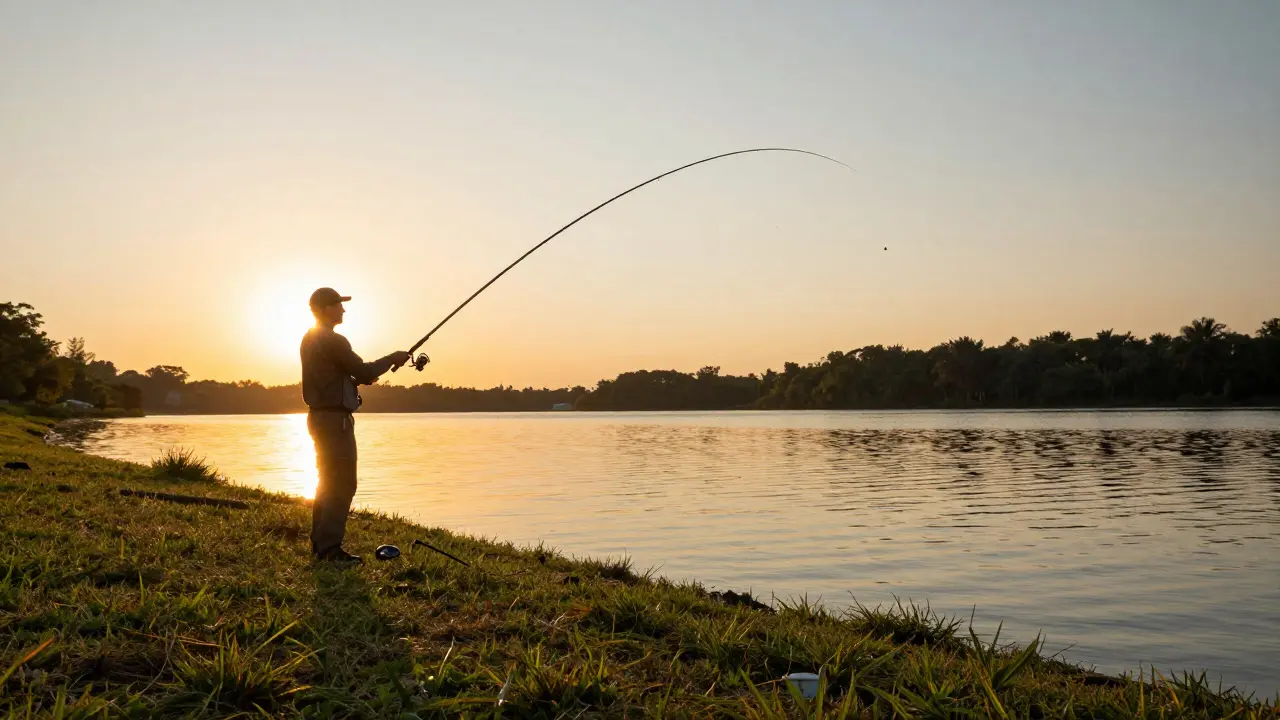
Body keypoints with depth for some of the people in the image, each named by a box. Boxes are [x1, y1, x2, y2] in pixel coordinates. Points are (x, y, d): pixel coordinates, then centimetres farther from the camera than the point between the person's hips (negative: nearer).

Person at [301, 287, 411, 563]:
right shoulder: (333, 342, -17)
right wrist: (393, 358, -2)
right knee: (342, 484, -7)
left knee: (327, 483, 15)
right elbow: (364, 372, -15)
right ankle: (329, 547, -8)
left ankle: (320, 543, 20)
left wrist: (364, 374, 12)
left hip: (319, 417, 10)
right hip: (335, 419, -10)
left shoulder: (310, 339, 14)